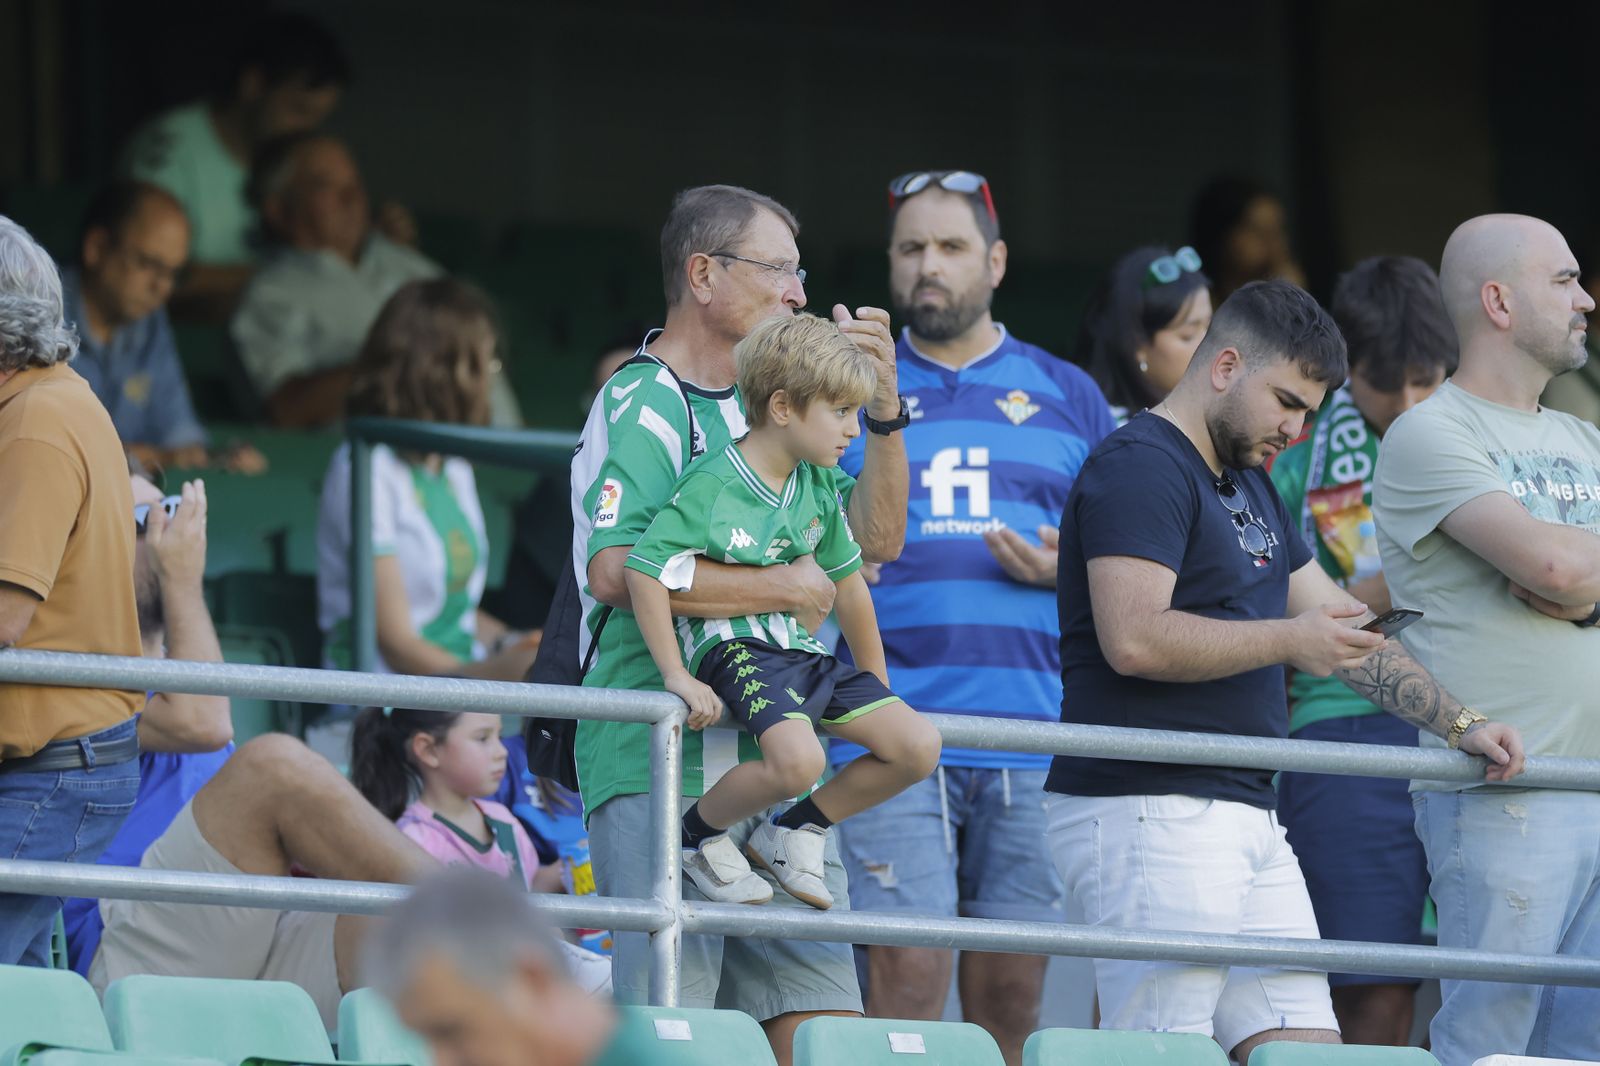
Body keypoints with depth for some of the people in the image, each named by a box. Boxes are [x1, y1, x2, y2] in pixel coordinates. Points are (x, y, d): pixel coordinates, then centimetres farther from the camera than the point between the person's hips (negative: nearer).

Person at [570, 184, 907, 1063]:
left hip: (774, 753, 8)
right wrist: (780, 586, -16)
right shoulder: (641, 408, -7)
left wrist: (882, 407, 6)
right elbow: (620, 568, -22)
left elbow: (875, 537, 19)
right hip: (662, 759, -8)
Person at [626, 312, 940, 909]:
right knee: (797, 760, -33)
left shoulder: (819, 488, 9)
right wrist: (677, 677, -20)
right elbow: (644, 571, -18)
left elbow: (846, 582, 21)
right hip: (733, 649, -8)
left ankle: (794, 834, 12)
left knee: (918, 748, -5)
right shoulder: (713, 486, -15)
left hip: (802, 652, 8)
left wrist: (875, 684, 26)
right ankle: (698, 834, -5)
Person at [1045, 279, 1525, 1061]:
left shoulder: (1250, 489, 24)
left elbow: (1345, 629, 28)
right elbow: (1134, 638, -21)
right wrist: (1289, 640, -13)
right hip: (1150, 813, -10)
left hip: (1246, 817, 10)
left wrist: (1459, 725, 20)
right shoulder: (1140, 468, -8)